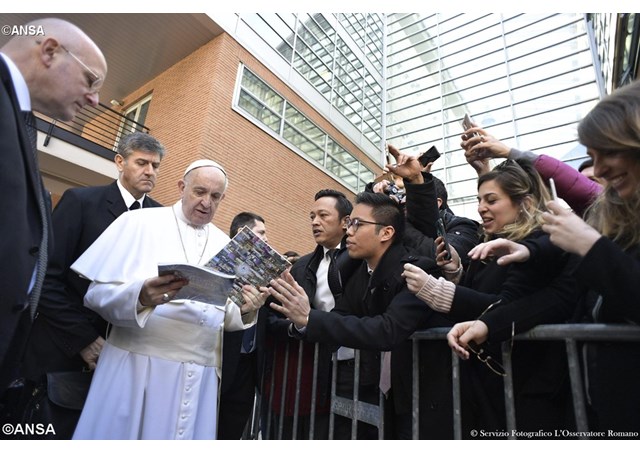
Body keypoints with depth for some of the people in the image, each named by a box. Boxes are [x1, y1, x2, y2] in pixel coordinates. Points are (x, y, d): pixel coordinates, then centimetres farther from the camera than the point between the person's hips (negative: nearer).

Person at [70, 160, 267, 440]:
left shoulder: (225, 245, 8)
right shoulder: (140, 222, -1)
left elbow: (226, 316, 10)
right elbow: (98, 293, -7)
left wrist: (245, 311, -12)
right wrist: (141, 295, -27)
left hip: (199, 373, 3)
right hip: (138, 365, -3)